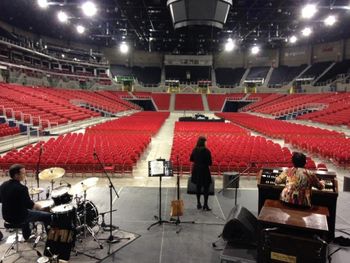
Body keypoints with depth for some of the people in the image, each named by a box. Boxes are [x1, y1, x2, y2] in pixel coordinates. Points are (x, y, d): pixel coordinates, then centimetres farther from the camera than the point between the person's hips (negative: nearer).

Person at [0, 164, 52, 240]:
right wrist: (37, 206, -2)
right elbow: (30, 205, -22)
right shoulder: (21, 188, -27)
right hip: (19, 218, -8)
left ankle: (26, 235, 47)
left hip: (7, 216, 8)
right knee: (47, 216, 2)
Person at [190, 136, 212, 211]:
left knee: (198, 187, 17)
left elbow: (191, 159, 11)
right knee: (206, 188, 6)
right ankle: (205, 205, 6)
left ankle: (198, 203, 24)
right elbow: (210, 163, -14)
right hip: (204, 171, -5)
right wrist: (205, 162, 6)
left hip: (196, 171, 5)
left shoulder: (194, 150, -2)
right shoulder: (206, 151, -16)